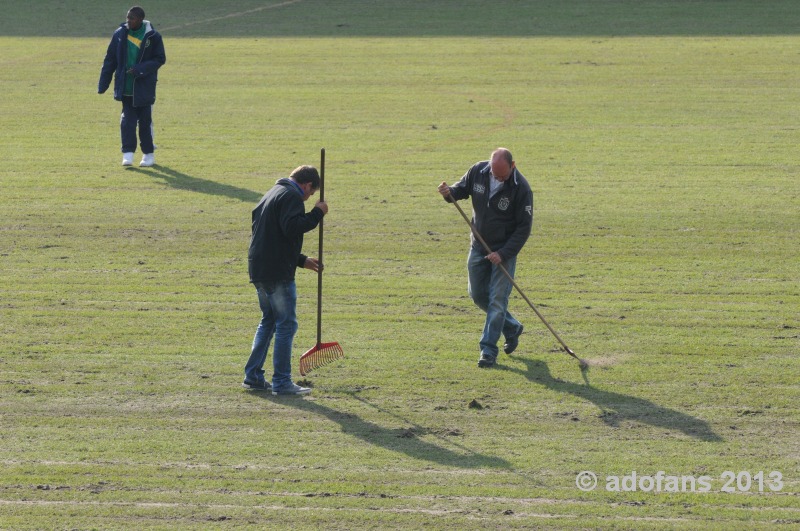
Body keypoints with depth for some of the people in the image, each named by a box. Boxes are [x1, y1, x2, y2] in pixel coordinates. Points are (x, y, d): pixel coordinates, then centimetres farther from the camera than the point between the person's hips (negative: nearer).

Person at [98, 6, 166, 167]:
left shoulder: (152, 36, -8)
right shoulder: (120, 34, 1)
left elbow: (160, 59, -3)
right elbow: (110, 60, 6)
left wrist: (140, 69, -18)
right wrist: (103, 85, 3)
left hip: (144, 86, -2)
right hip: (126, 87, 2)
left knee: (145, 120, 4)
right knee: (127, 119, -2)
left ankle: (149, 154, 16)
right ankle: (128, 154, -1)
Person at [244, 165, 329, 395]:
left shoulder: (272, 195, 23)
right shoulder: (291, 196, -9)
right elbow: (292, 227, -25)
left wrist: (302, 260, 27)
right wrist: (317, 213, -15)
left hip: (259, 270, 10)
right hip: (278, 273, -10)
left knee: (268, 321, 19)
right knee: (286, 324, -4)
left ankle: (253, 376, 19)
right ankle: (282, 382, -4)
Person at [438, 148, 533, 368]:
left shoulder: (521, 188, -21)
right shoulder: (478, 172, -9)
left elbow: (524, 227, -16)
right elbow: (463, 188, 9)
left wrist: (503, 253, -21)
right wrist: (450, 193, -16)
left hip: (505, 250, -5)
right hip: (479, 246, 5)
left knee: (497, 298, -8)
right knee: (478, 295, 12)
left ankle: (489, 349, -3)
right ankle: (512, 328, 32)